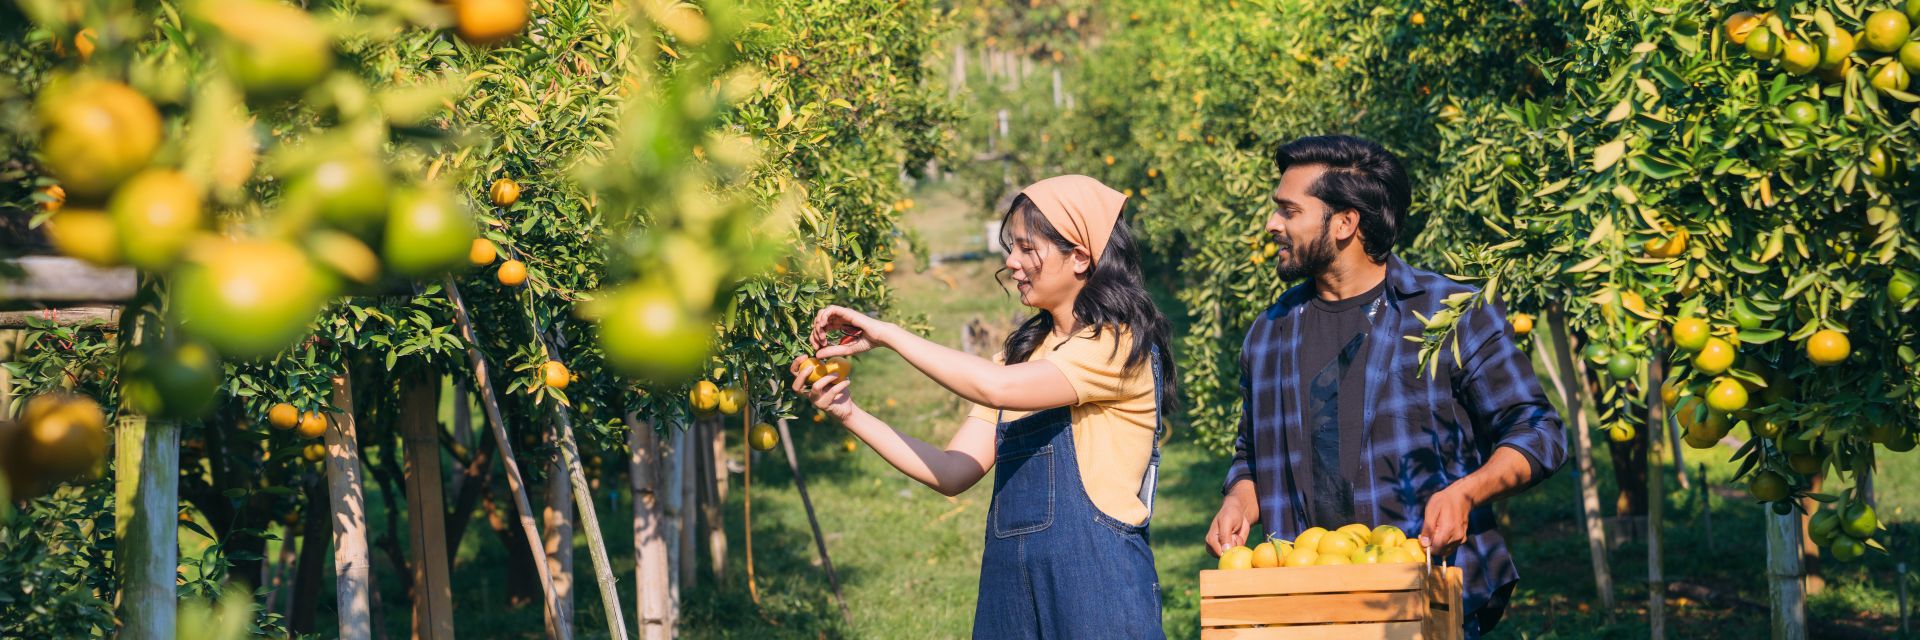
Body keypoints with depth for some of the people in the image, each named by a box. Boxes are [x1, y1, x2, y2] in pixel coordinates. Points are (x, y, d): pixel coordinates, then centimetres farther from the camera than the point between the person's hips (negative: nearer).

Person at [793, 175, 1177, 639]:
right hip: (1010, 584, 7)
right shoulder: (1024, 351, 16)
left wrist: (886, 334, -15)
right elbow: (954, 473, 7)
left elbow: (996, 387, -23)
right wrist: (849, 415, -2)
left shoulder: (1120, 344, -8)